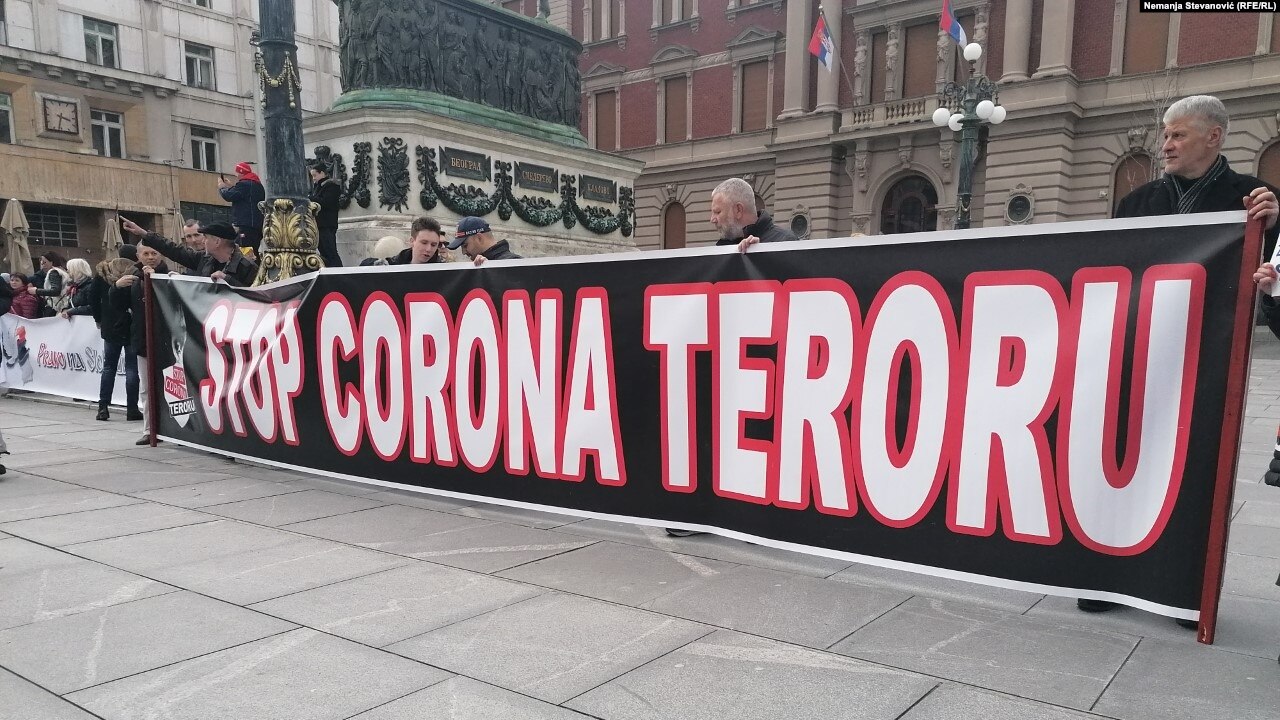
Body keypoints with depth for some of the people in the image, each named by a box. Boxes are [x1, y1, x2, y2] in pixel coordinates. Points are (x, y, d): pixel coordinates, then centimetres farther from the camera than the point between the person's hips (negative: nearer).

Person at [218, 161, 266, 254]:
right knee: (254, 252, 9)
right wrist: (231, 186, 26)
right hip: (258, 225, 9)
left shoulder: (243, 184, -10)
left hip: (247, 226, -9)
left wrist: (221, 187, 7)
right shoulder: (258, 185, 20)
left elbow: (228, 196, -13)